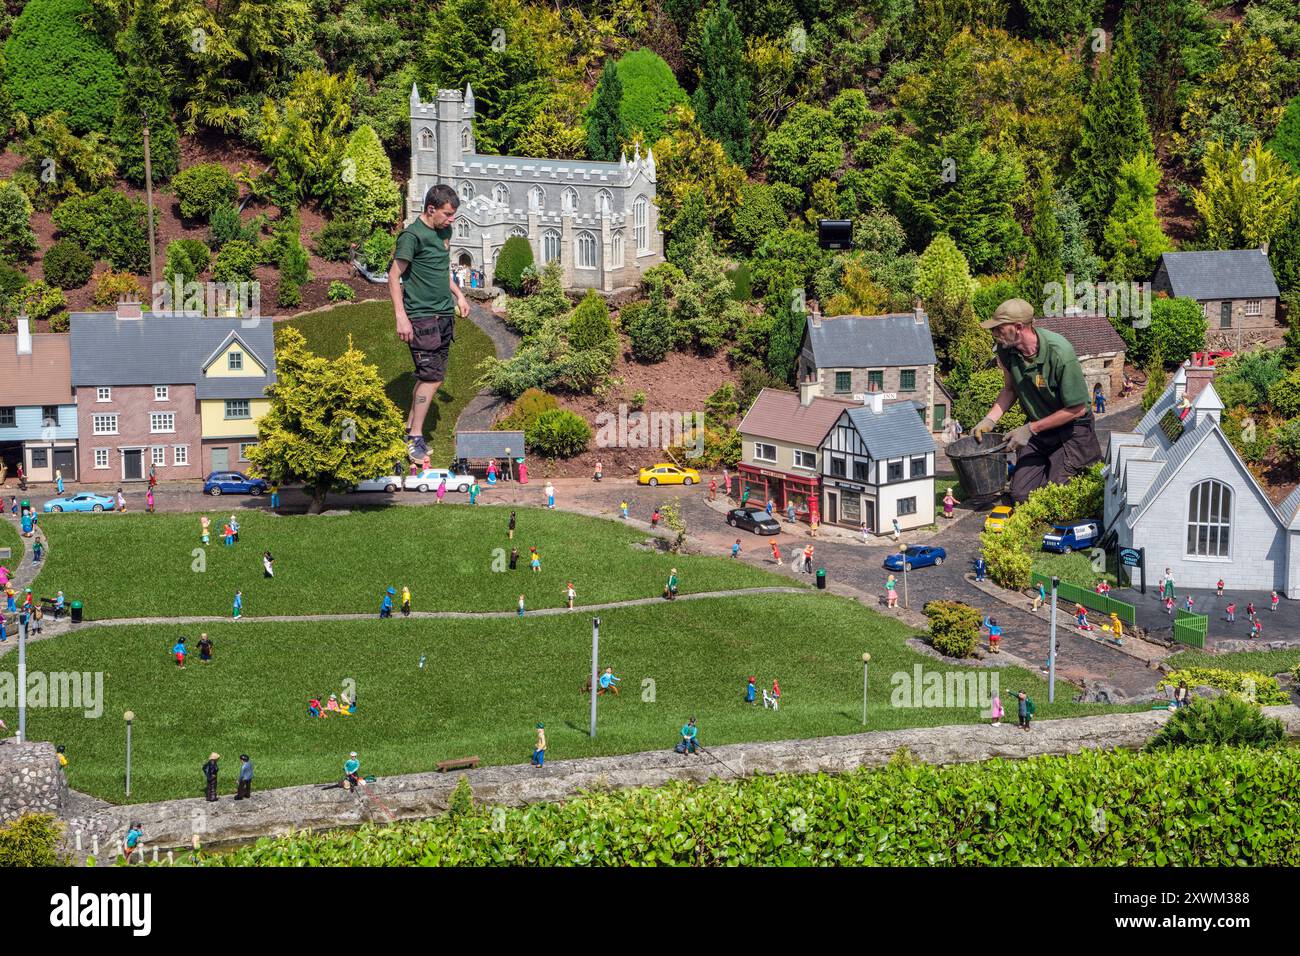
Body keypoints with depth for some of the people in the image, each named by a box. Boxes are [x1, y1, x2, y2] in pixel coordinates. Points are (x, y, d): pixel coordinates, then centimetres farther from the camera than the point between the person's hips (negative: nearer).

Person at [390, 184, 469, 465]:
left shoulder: (444, 232, 12)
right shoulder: (413, 235, -14)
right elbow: (394, 276, -14)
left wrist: (458, 295, 23)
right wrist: (401, 317, -20)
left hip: (444, 314, 8)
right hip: (422, 317, -8)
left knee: (429, 376, 10)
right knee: (432, 377, -11)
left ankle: (410, 429, 21)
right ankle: (415, 440, -6)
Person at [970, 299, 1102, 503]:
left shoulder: (1060, 353, -30)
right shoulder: (1006, 349, -12)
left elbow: (1077, 409, -21)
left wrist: (1030, 429, -20)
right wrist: (990, 419, -7)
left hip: (1071, 428, -5)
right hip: (1036, 428, 6)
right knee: (1020, 495, 1)